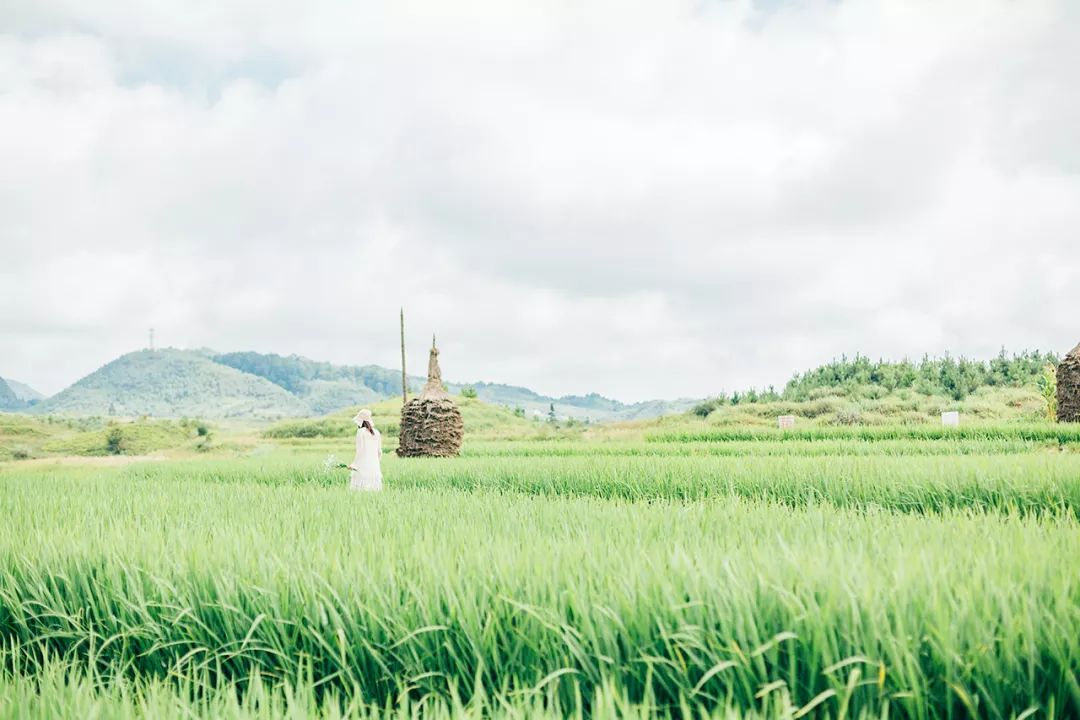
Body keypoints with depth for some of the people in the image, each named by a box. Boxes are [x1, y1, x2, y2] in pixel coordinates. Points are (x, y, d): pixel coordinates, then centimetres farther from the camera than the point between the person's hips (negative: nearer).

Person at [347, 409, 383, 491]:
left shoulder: (361, 431, -4)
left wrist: (353, 465, -2)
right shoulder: (376, 433, 11)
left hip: (363, 467, -6)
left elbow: (360, 451, -8)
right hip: (375, 467, 6)